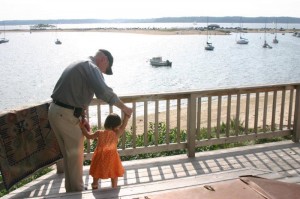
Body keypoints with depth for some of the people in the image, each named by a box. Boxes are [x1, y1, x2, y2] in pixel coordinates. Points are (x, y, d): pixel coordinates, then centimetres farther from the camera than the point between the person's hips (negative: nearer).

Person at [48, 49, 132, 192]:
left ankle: (70, 189, 32)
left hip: (55, 111, 9)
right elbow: (103, 92, -27)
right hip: (66, 115, -9)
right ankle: (78, 190, 21)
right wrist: (124, 107, -17)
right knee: (76, 154, 6)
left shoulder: (79, 65, 21)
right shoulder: (92, 67, -10)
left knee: (68, 153, 20)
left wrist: (82, 118, 17)